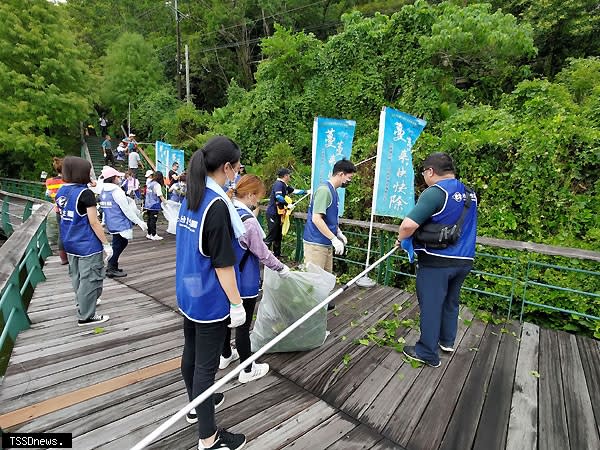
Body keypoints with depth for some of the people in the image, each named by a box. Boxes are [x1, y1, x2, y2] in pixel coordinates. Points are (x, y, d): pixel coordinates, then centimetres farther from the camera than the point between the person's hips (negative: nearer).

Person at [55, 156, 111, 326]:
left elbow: (61, 213, 19)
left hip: (70, 243, 8)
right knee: (89, 280, 2)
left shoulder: (61, 192, 5)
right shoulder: (85, 193, -18)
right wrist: (106, 244, -13)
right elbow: (94, 223, -18)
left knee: (77, 278, 22)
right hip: (88, 246, -8)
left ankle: (82, 305, 40)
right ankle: (85, 316, 10)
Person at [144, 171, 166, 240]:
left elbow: (147, 194, 18)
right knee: (153, 220, -3)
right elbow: (160, 195, -17)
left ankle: (149, 234, 22)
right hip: (154, 205, -8)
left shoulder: (149, 183, 10)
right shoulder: (157, 185, -13)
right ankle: (153, 235, 3)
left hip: (148, 205, 8)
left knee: (150, 219, 14)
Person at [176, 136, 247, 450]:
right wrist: (236, 303, -14)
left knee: (191, 352, 23)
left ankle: (195, 406, 46)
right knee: (206, 364, 5)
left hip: (189, 293, 9)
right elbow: (222, 263, -22)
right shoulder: (217, 205, -24)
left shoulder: (189, 198, 3)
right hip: (210, 300, -9)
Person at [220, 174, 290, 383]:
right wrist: (281, 268, -3)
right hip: (244, 283, -8)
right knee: (243, 325, 6)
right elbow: (263, 253, -17)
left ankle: (225, 356, 44)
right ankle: (247, 370, 25)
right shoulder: (248, 221, -25)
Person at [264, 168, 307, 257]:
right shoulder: (278, 184, -15)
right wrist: (288, 204, -20)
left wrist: (306, 192, 24)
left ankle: (277, 254, 25)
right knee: (271, 235, -7)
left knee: (278, 235, 15)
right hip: (273, 214, -10)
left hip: (278, 214, 10)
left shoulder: (284, 185, 15)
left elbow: (294, 191, 24)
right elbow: (278, 197, -29)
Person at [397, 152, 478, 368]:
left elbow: (409, 224, -28)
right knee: (451, 302, 23)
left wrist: (401, 238, -7)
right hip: (464, 260, 8)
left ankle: (427, 353, 15)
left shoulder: (435, 192, -17)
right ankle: (447, 341, 39)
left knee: (431, 305, 4)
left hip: (437, 261, -8)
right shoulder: (470, 194, 9)